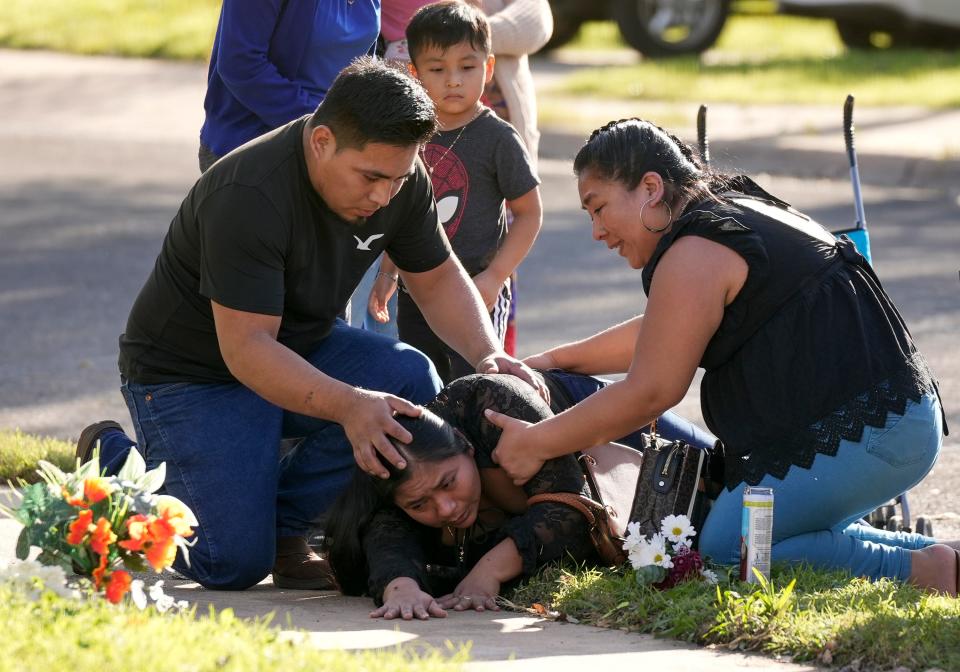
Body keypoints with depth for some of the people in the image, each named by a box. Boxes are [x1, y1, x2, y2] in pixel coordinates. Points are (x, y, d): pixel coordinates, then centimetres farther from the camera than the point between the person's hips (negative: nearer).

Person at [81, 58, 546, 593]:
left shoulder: (398, 176, -10)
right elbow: (246, 347, -33)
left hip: (298, 348, 7)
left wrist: (487, 355, -14)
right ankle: (114, 461, 10)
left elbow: (438, 278, 5)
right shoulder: (248, 197, -32)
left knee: (411, 379, -21)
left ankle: (281, 525, -5)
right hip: (192, 374, -7)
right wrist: (347, 404, -45)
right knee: (233, 564, -19)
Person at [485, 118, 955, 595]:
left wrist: (536, 444, -2)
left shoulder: (695, 255, -12)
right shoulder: (738, 210, 21)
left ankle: (916, 571, -17)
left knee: (722, 551, -15)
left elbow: (650, 392, -11)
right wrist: (555, 360, 36)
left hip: (859, 435, -11)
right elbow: (660, 334, 35)